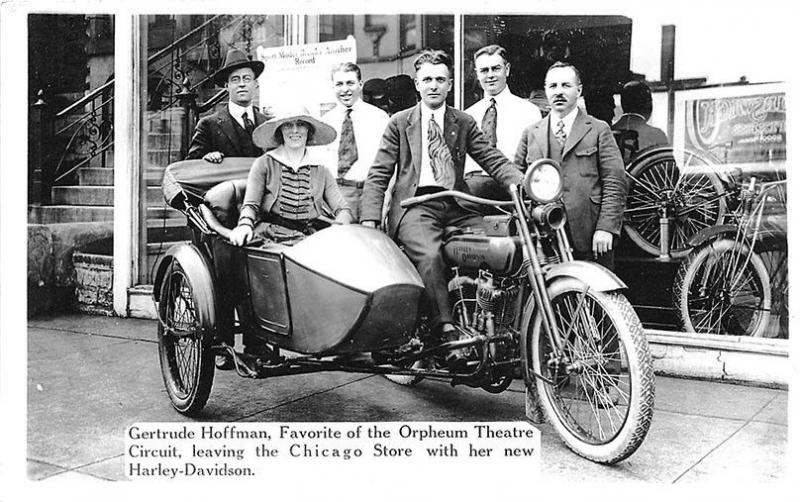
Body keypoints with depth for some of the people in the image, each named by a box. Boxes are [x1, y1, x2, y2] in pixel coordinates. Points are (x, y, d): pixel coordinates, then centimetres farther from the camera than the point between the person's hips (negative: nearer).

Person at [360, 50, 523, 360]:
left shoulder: (464, 123, 19)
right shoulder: (400, 123, 13)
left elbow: (493, 159, 9)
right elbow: (378, 175, 8)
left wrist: (521, 183, -12)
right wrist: (370, 221, -5)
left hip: (456, 206, 3)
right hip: (415, 204, -3)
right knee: (430, 255, -33)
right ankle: (446, 331, -32)